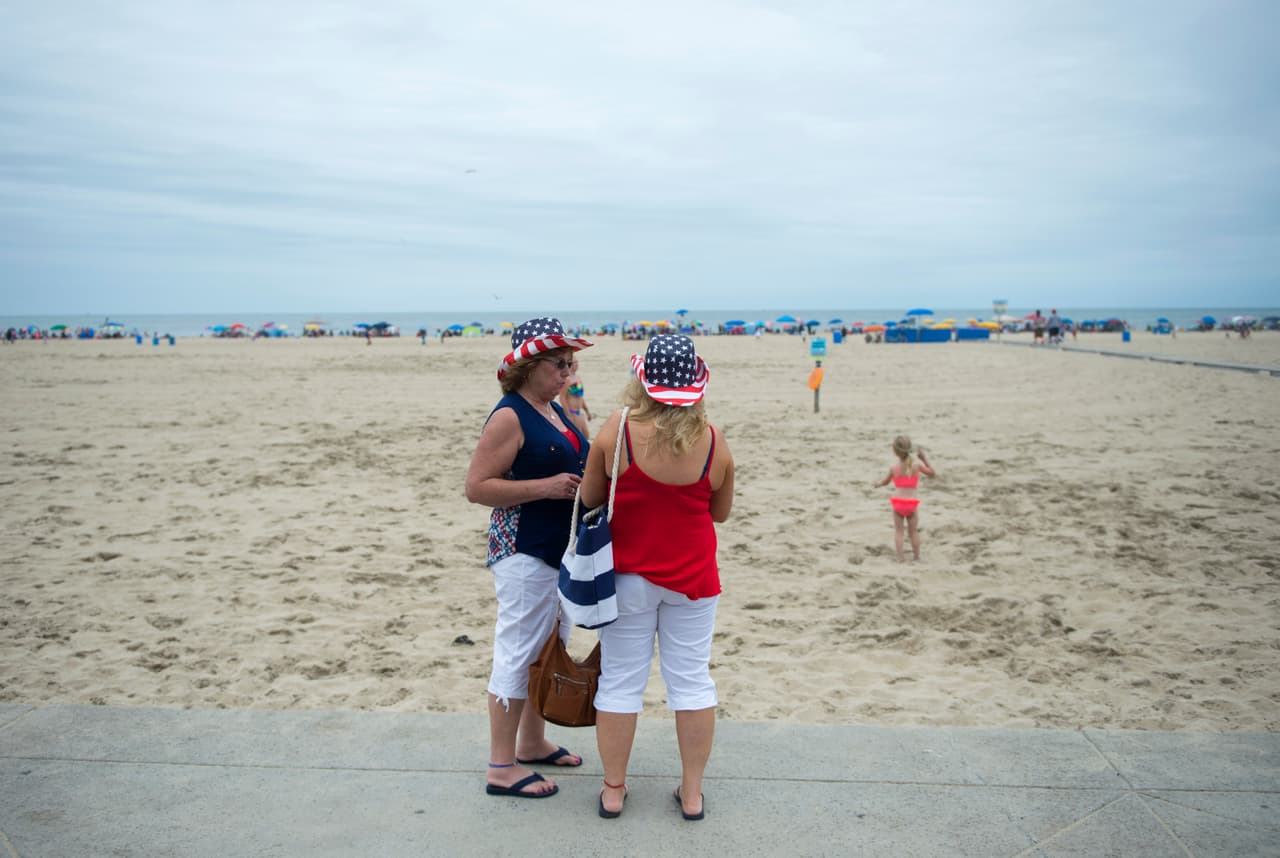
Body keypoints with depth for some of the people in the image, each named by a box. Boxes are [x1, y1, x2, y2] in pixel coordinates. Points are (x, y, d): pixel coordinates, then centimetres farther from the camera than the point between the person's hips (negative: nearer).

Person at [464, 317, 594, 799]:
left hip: (562, 550, 9)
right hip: (525, 554, -9)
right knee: (518, 655, -1)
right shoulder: (510, 416, -15)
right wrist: (545, 487, -24)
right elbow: (477, 487, -18)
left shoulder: (556, 410, 11)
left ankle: (533, 743, 34)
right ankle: (502, 768, 10)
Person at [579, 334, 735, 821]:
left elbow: (589, 497, -4)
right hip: (693, 577, 1)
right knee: (691, 680, 11)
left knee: (620, 681, 10)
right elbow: (721, 512, 4)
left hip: (629, 576, -1)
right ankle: (691, 793, 21)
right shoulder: (714, 442, -9)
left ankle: (613, 789, 23)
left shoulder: (618, 430, -15)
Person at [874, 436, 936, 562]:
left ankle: (900, 556, 6)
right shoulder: (917, 465, -6)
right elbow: (932, 473, 9)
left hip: (898, 502, -1)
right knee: (914, 530, 15)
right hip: (912, 503, 1)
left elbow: (885, 482, 11)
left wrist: (878, 484, 33)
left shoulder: (893, 467, -6)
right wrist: (925, 459, 14)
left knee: (898, 530, 10)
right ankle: (916, 555, 20)